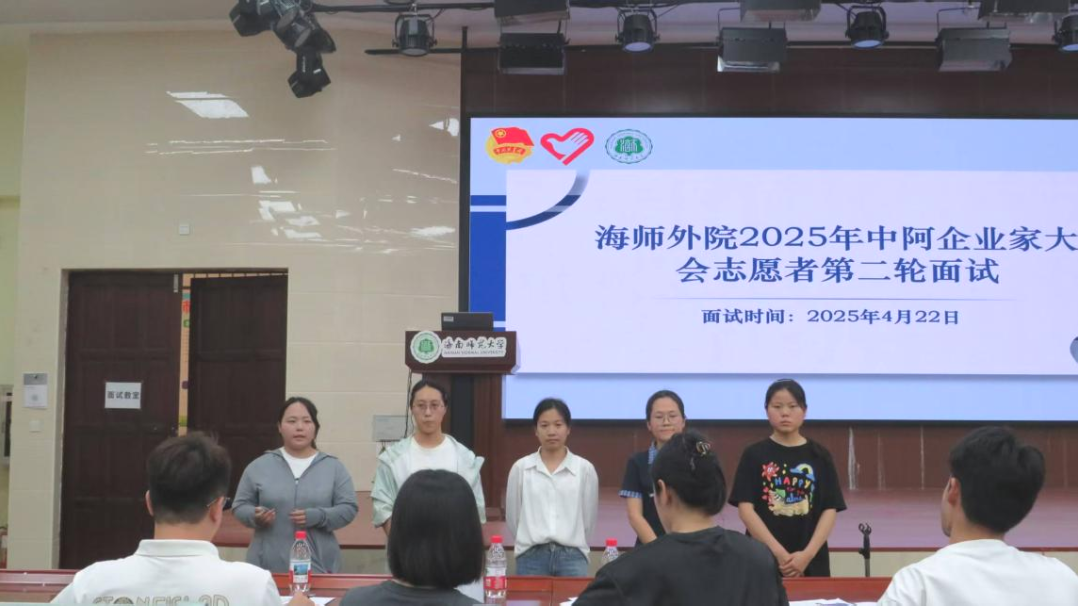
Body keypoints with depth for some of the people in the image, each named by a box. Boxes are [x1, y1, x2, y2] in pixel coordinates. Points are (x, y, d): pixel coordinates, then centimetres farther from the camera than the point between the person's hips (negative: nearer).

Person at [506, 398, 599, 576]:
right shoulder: (520, 468, 3)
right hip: (531, 557, 1)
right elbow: (512, 517, 10)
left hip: (572, 557, 0)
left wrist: (570, 541, 10)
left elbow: (589, 518, 8)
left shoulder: (584, 468, 2)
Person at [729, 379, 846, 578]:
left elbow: (830, 510, 1)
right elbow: (746, 509, -5)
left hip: (810, 561, 1)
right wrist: (778, 552, -14)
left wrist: (808, 554, -11)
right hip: (764, 558, -1)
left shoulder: (820, 456, 5)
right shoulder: (754, 455, 1)